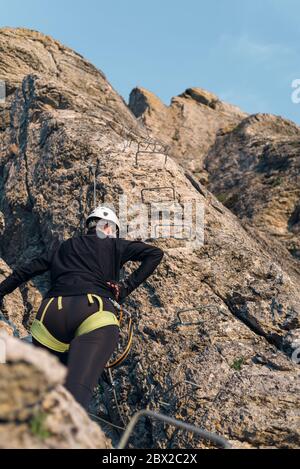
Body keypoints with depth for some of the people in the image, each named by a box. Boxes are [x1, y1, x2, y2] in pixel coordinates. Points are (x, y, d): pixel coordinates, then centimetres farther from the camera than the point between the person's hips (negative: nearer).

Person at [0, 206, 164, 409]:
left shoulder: (62, 247, 32)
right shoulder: (114, 245, 25)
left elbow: (25, 271, 31)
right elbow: (155, 253, 16)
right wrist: (127, 286, 12)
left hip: (51, 312, 4)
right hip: (95, 314, -3)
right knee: (76, 396, -20)